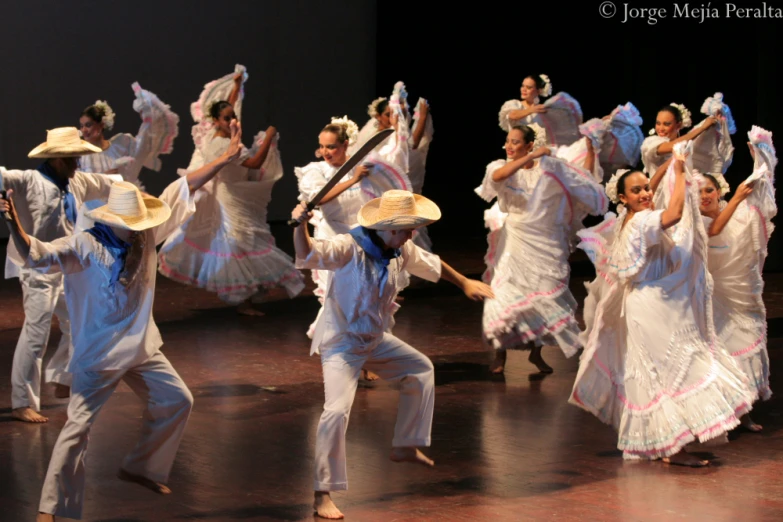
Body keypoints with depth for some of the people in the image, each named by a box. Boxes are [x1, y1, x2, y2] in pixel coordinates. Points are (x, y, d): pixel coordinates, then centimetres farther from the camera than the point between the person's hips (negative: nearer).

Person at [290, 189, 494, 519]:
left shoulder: (401, 251, -3)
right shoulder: (350, 248, -27)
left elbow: (431, 265, 17)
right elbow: (308, 255, -42)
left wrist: (464, 284, 28)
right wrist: (301, 226, -61)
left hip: (377, 340, 8)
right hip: (341, 343, -8)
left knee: (421, 369, 23)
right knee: (337, 410, -24)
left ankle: (404, 447, 40)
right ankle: (323, 495, -16)